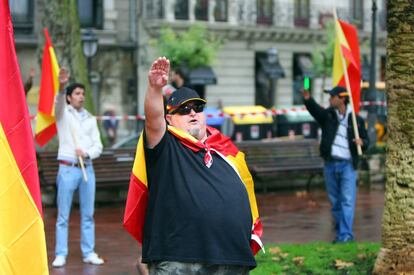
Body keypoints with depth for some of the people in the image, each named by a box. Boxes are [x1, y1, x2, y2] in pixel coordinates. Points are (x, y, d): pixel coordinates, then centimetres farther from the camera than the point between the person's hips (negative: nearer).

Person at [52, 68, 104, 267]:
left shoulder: (90, 119, 14)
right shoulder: (63, 114, 3)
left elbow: (98, 146, 9)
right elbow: (58, 103, -21)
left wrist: (87, 153, -13)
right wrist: (61, 87, -41)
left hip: (87, 168, 4)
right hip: (68, 168, -3)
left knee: (88, 214, 5)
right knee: (63, 215, -2)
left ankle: (89, 253, 11)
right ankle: (60, 255, 1)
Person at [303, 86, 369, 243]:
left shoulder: (356, 120, 3)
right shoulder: (327, 115, 8)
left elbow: (366, 141, 9)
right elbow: (315, 109, -13)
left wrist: (362, 143, -15)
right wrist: (307, 99, -33)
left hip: (348, 165, -3)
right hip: (330, 164, 3)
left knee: (347, 200, -10)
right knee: (335, 201, 9)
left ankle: (346, 234, -13)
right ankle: (340, 232, 19)